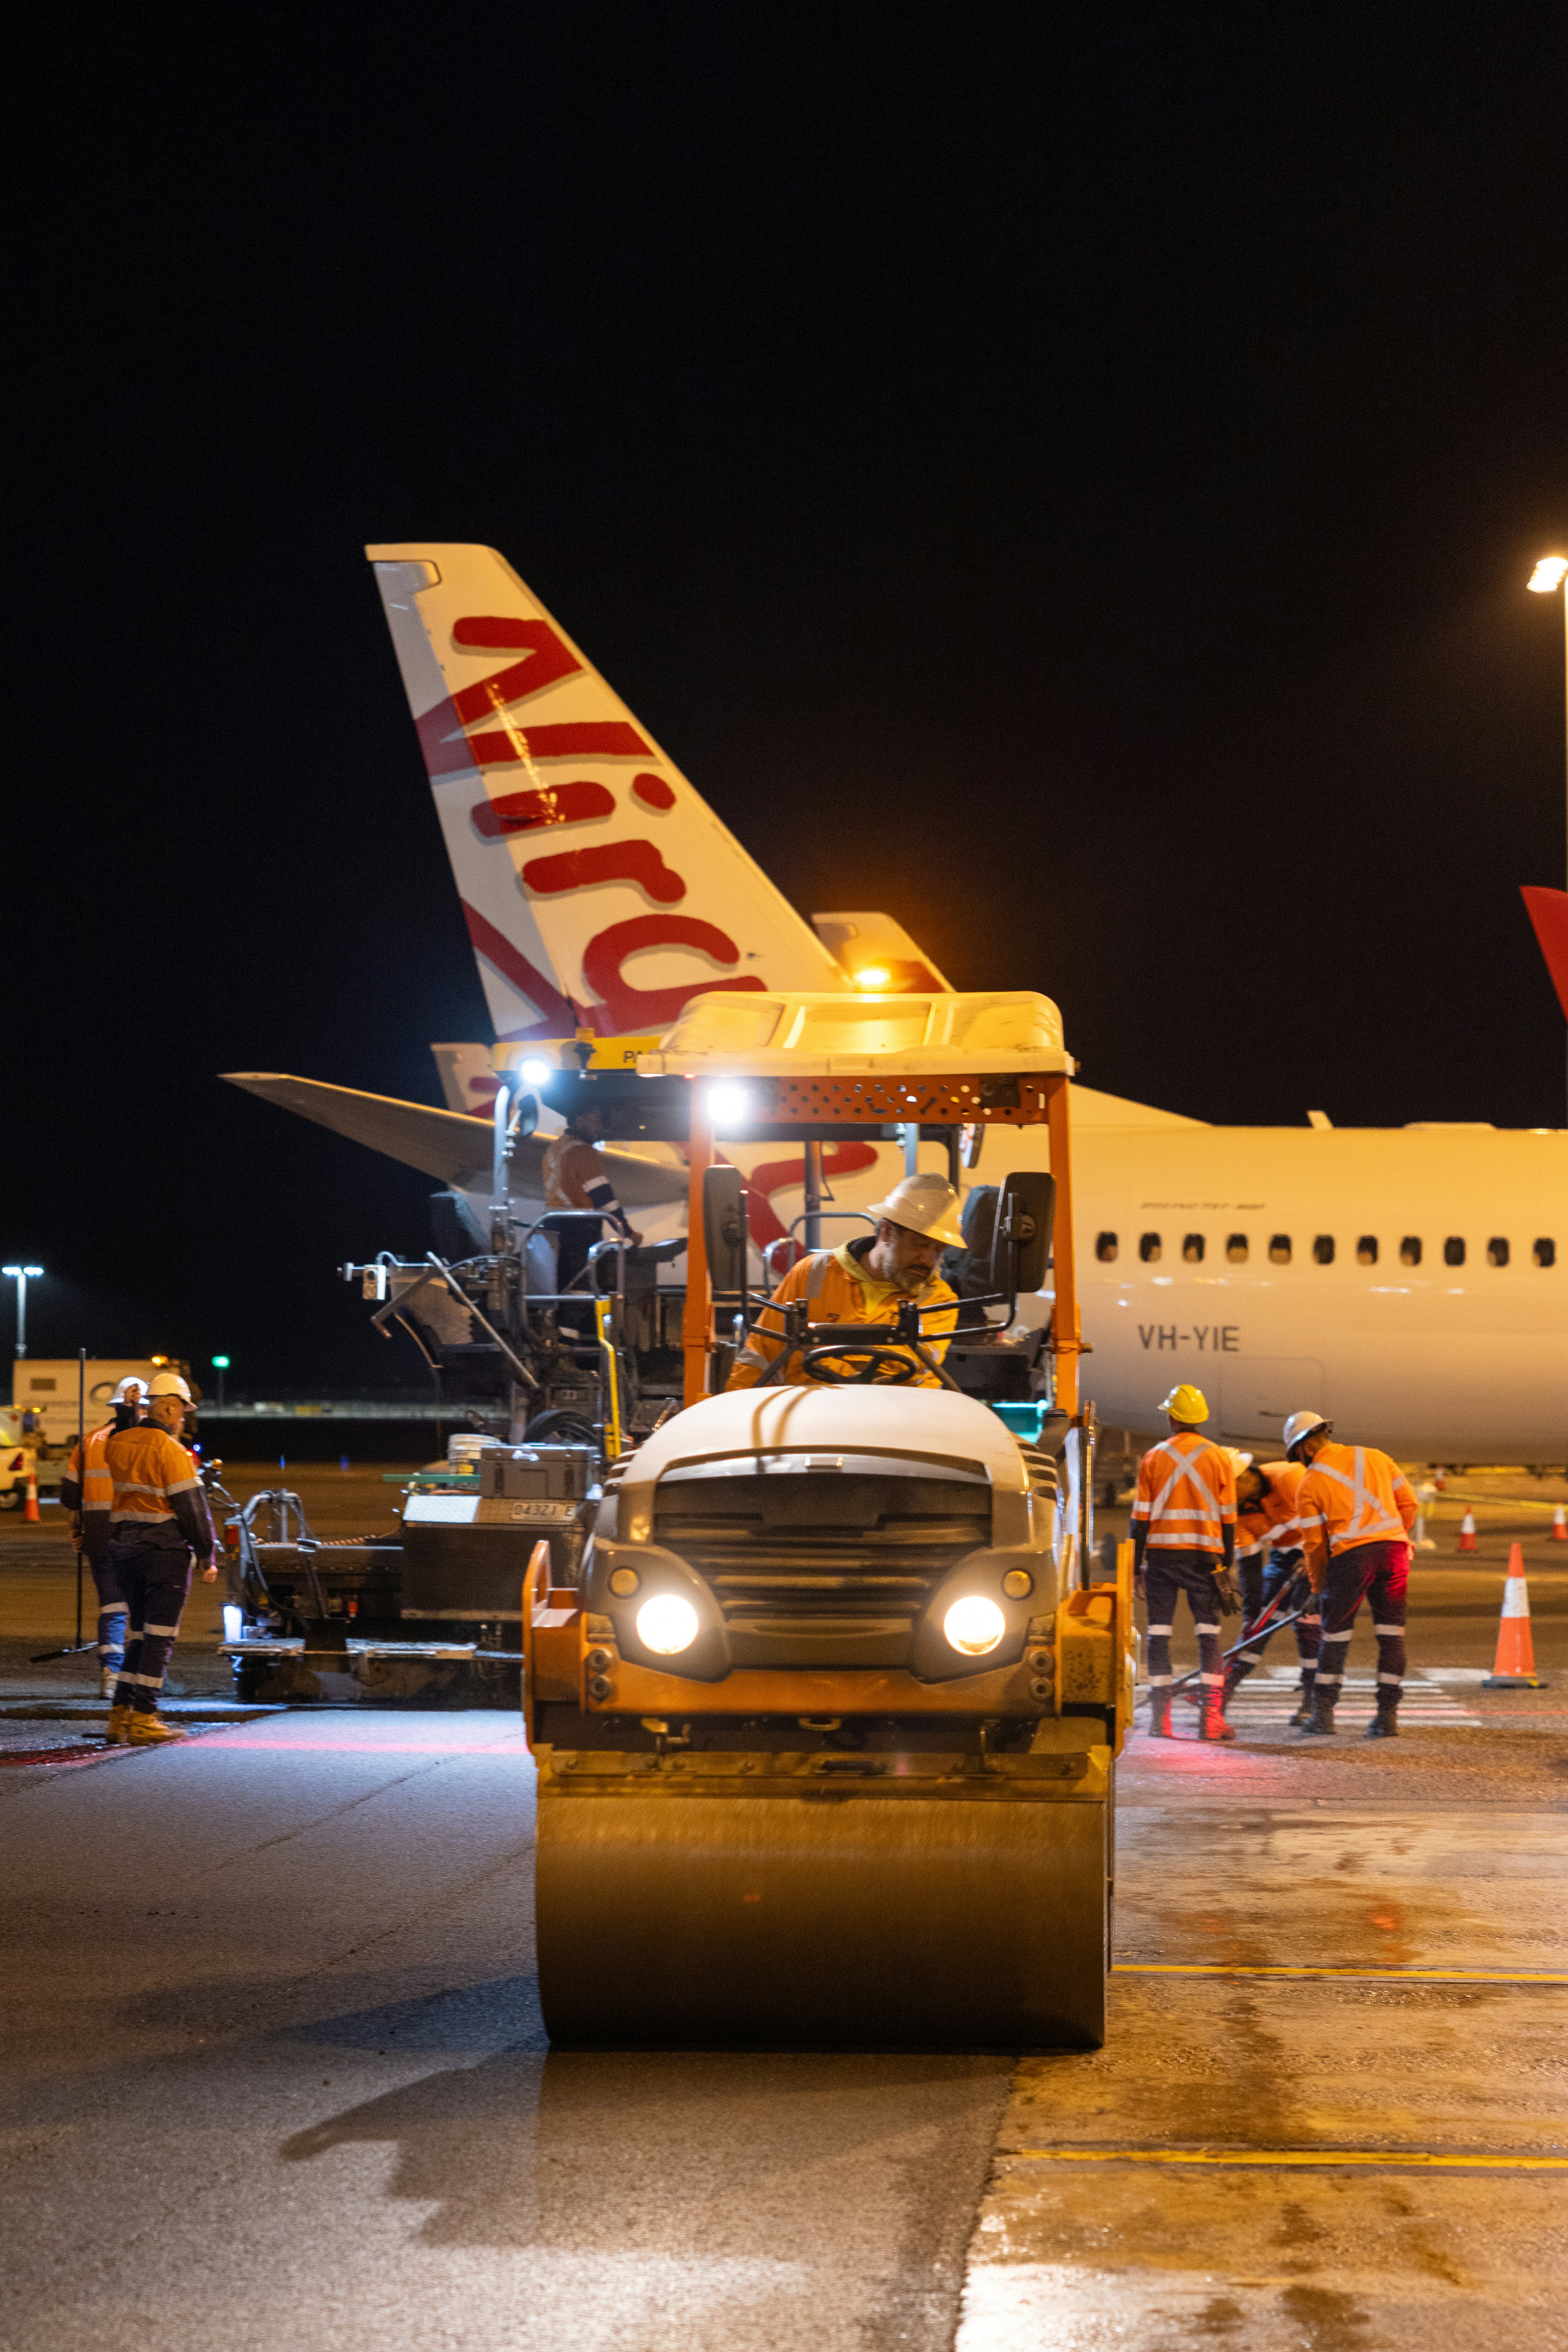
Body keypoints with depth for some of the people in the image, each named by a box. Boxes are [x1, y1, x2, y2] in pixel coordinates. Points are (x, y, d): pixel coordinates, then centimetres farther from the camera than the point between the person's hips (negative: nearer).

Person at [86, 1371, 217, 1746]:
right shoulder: (171, 1451, -13)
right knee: (160, 1636, -2)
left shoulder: (117, 1444, 7)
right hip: (166, 1551, -7)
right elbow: (192, 1506, -12)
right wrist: (208, 1556, -6)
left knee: (141, 1632, 15)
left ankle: (121, 1714, 10)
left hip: (125, 1547, 7)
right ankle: (143, 1719, -4)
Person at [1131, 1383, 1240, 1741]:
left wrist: (1136, 1565, 6)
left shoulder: (1153, 1459, 2)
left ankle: (1160, 1718, 0)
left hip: (1161, 1554, 0)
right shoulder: (1220, 1459, 3)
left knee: (1159, 1635, 4)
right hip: (1204, 1558, 0)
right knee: (1209, 1636, 3)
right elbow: (1228, 1520, 4)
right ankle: (1211, 1718, -5)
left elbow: (1141, 1518, 1)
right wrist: (1227, 1567, 10)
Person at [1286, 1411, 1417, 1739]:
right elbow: (1408, 1504, 12)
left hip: (1351, 1555, -3)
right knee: (1391, 1634, 7)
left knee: (1336, 1633, 10)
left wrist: (1318, 1585, 17)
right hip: (1394, 1550, 3)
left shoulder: (1310, 1484, 4)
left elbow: (1315, 1543, 5)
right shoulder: (1374, 1457, 14)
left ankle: (1323, 1712, 15)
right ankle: (1388, 1714, 5)